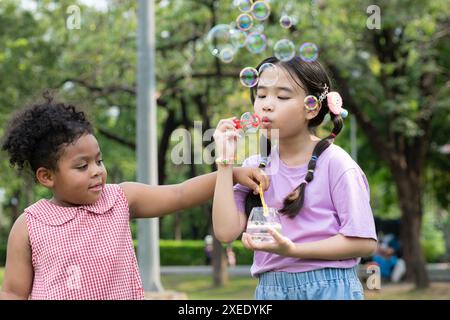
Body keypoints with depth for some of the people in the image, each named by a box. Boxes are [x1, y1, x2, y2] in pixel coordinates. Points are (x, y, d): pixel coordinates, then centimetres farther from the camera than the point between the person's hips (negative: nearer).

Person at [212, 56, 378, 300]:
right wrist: (225, 159, -6)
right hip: (270, 288, 4)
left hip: (328, 287, -4)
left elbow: (364, 243, -12)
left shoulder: (334, 163, -9)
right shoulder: (255, 166, 4)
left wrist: (293, 249, -20)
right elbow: (226, 231, -6)